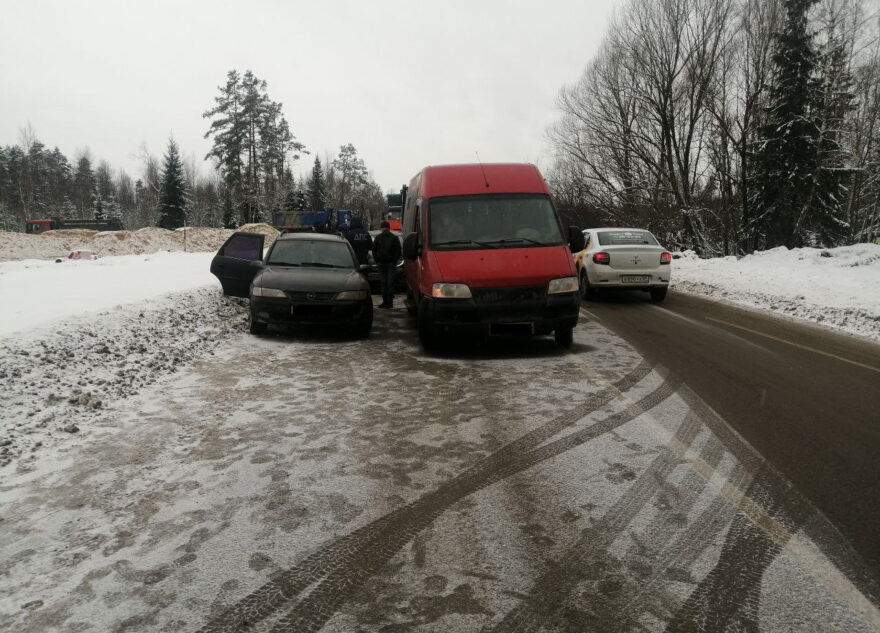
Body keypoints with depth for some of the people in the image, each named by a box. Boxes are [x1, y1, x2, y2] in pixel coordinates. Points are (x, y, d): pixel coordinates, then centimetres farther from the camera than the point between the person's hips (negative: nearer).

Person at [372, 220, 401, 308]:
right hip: (381, 264, 4)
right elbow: (374, 250, 15)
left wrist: (393, 262, -7)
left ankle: (390, 301, -5)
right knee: (383, 283, 6)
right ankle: (385, 301, 10)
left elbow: (398, 251, 0)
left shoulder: (394, 238, -1)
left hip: (391, 264, -4)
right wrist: (377, 261, 5)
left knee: (390, 283, -7)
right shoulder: (378, 238, 10)